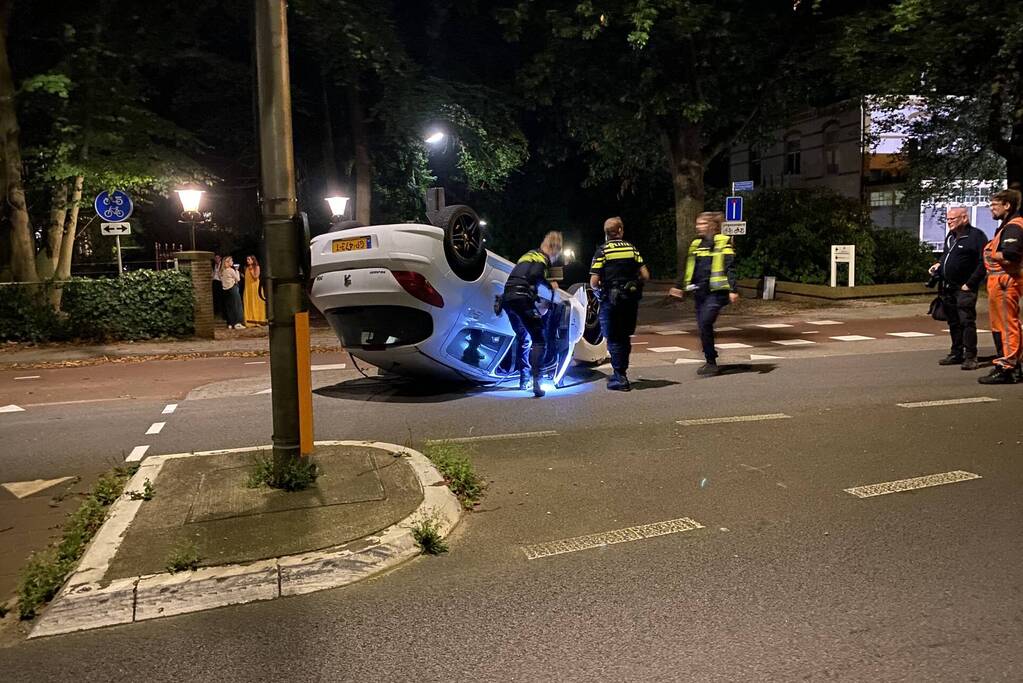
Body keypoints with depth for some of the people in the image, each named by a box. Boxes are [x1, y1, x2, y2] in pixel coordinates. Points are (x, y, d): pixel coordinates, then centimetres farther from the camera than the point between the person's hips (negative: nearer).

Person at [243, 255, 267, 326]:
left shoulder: (256, 267, -1)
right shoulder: (246, 268, 14)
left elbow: (256, 277, -10)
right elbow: (246, 277, 15)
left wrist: (250, 270, -9)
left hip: (254, 286, -5)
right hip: (248, 286, 5)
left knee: (256, 302, -4)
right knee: (249, 303, 1)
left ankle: (258, 319, -1)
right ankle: (250, 319, 2)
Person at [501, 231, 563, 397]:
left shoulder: (530, 254, 28)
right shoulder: (543, 258, 3)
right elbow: (534, 276, -13)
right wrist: (550, 286, 3)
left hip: (507, 298, 8)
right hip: (522, 298, -8)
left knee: (523, 338, 22)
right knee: (539, 340, -9)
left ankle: (524, 380, 24)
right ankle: (536, 381, -24)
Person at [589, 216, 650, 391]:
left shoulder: (602, 251, -6)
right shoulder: (632, 249, 4)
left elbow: (594, 282, -12)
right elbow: (645, 276, 0)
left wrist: (598, 290, 9)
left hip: (611, 300, -4)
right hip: (631, 299, 4)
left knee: (614, 339, 3)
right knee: (624, 337, 18)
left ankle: (620, 378, 1)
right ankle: (621, 373, 28)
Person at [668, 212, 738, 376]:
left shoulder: (723, 242, -3)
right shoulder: (696, 244, 17)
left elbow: (730, 268, -10)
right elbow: (690, 270, 24)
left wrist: (733, 290, -18)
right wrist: (679, 287, 21)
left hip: (716, 292, -7)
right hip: (699, 292, 7)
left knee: (705, 323, -18)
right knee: (703, 327, 7)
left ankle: (711, 363, -8)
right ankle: (710, 362, 18)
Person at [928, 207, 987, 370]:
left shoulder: (976, 236, -9)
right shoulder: (950, 236, 16)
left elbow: (983, 264, -15)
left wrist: (969, 284, -18)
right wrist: (939, 265, 10)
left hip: (964, 289, -8)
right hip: (948, 288, 8)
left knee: (966, 321, -10)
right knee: (953, 323, 13)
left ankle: (970, 357, -7)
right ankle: (956, 354, 21)